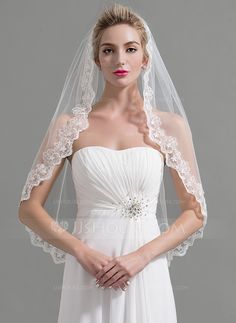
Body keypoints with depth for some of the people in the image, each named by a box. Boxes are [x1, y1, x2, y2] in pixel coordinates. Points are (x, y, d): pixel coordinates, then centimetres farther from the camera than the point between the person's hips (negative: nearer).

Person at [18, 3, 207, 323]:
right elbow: (29, 208, 1)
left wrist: (141, 256, -10)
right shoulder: (68, 125, 0)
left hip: (146, 274, 0)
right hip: (87, 271, 0)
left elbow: (196, 212, 2)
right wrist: (82, 252, -12)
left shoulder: (170, 126, 1)